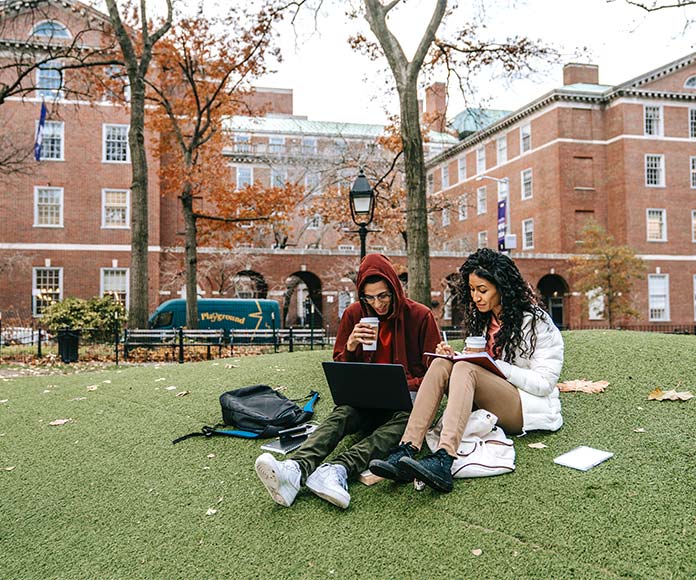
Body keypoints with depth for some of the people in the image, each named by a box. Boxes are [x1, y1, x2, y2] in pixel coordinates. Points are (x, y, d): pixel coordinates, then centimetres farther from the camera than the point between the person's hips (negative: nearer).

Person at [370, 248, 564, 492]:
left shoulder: (536, 322, -6)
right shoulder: (483, 318, 14)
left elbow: (544, 383, -12)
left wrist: (493, 364, -20)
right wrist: (455, 356, -5)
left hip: (531, 408, -6)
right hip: (487, 407, 6)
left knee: (465, 369, -31)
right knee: (441, 364, -20)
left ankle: (443, 461, -52)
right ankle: (406, 451, -38)